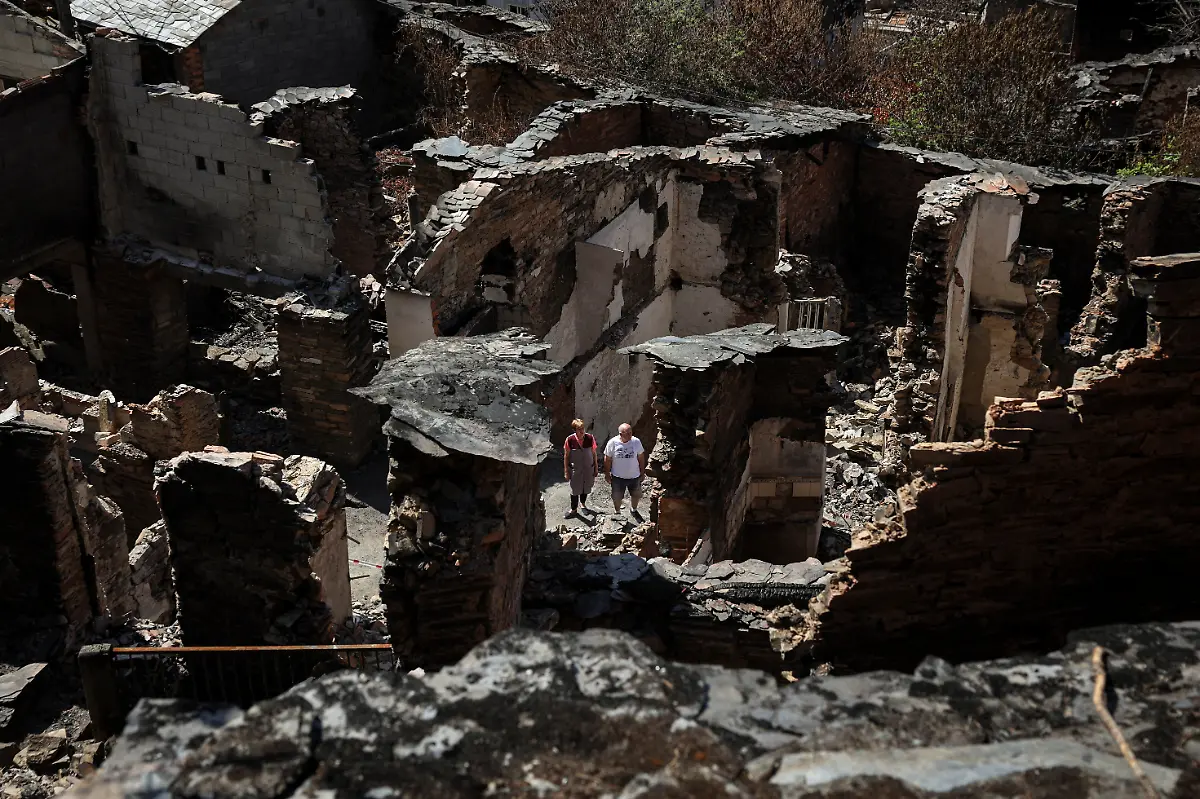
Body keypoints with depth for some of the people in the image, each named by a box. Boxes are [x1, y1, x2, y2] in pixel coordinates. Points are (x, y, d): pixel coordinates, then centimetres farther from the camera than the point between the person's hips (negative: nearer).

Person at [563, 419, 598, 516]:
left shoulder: (590, 438, -13)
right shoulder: (570, 440, -18)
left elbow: (594, 453, 0)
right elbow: (566, 456, -8)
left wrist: (596, 468, 5)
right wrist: (566, 471, -6)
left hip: (588, 468, 2)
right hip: (575, 469, -2)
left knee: (586, 489, 19)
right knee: (575, 490, 9)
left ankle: (583, 504, 45)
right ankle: (574, 509, 29)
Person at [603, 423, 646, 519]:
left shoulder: (636, 441, -14)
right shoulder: (612, 443, -17)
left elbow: (641, 458, -1)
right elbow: (607, 460, -6)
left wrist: (642, 472, 4)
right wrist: (607, 474, -2)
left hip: (634, 476, 2)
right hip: (618, 477, -1)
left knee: (636, 495, 20)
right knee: (617, 497, 16)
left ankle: (634, 510, 49)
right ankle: (618, 513, 43)